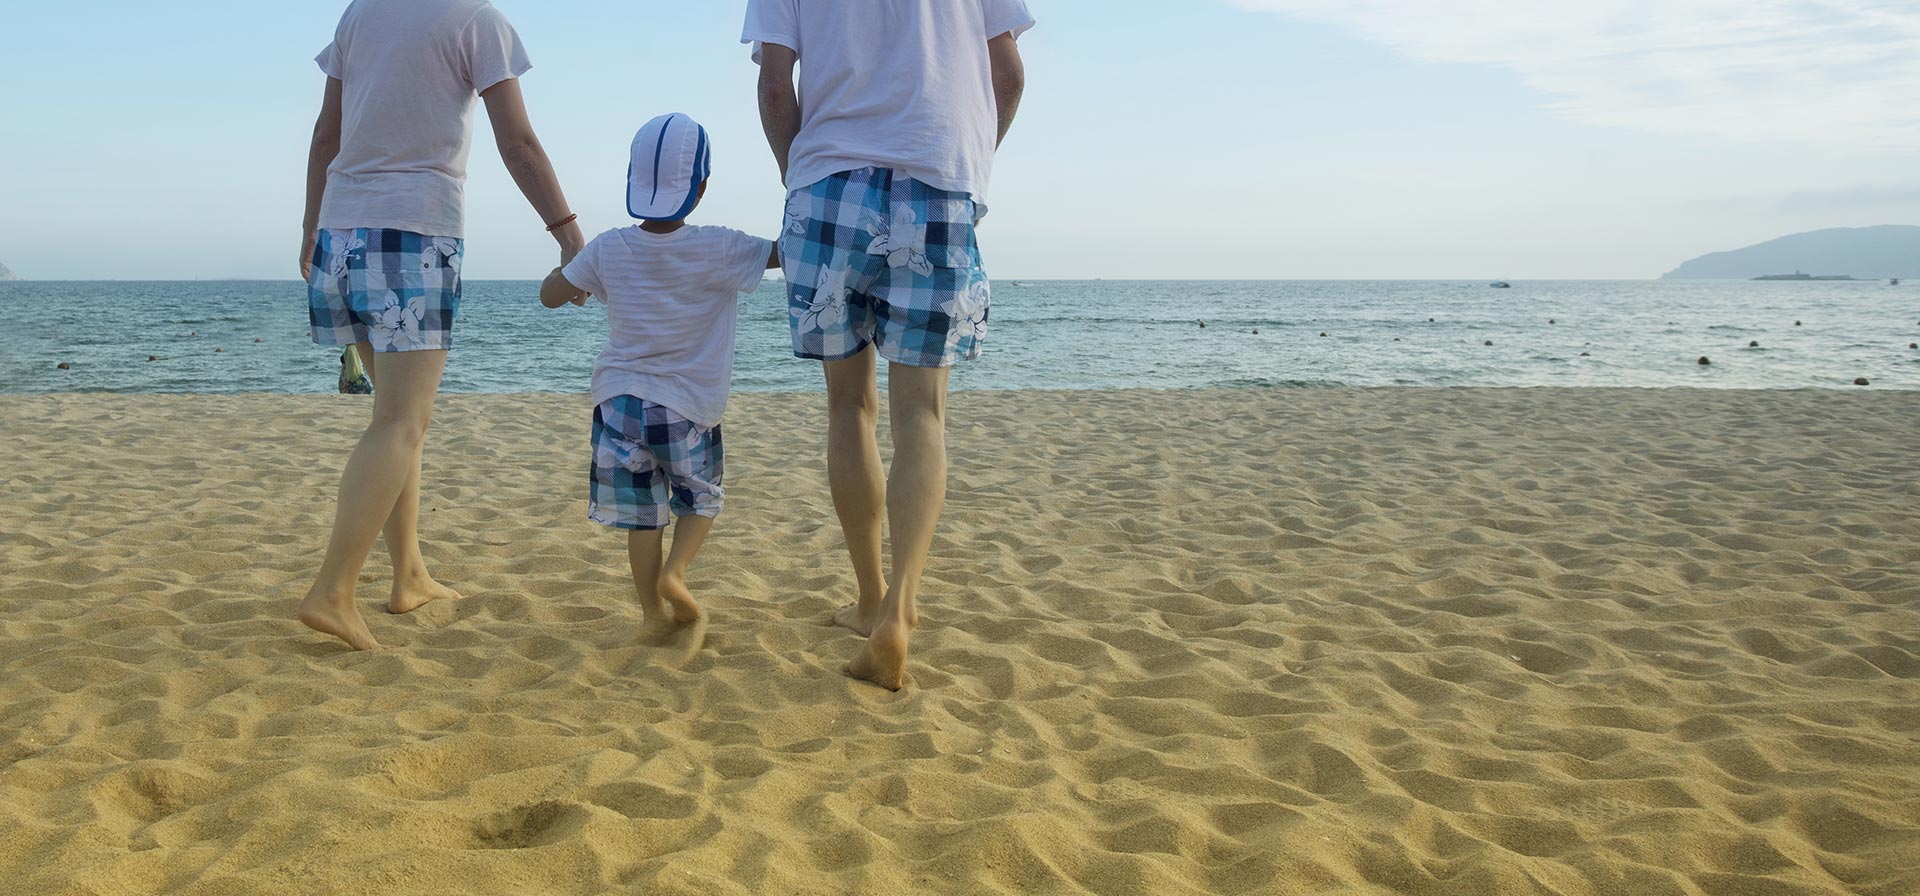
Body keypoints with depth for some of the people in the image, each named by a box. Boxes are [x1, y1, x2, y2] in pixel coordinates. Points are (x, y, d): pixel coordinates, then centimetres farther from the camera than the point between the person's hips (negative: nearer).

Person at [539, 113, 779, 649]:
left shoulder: (609, 250, 0)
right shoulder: (717, 251, -10)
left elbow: (550, 295, 10)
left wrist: (571, 264, 28)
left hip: (619, 400, 3)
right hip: (687, 407, -3)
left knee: (641, 514, 11)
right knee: (701, 498, 18)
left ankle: (655, 614, 11)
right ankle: (675, 573, -4)